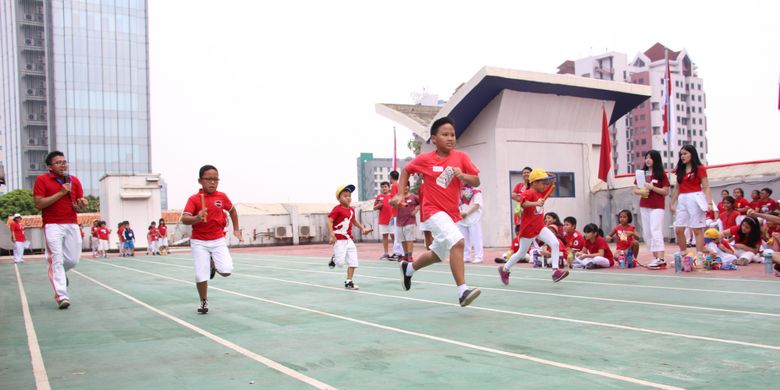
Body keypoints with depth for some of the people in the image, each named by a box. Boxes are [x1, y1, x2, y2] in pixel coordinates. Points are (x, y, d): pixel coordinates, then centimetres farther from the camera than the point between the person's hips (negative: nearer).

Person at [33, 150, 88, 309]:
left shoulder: (74, 180, 10)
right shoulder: (42, 180, -2)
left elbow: (82, 200, 16)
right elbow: (38, 204, -10)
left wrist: (82, 203, -10)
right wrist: (61, 193, -14)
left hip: (72, 224, 4)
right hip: (53, 225, -4)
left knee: (73, 260, 6)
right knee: (57, 260, -11)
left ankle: (60, 274, 41)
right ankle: (62, 296, -10)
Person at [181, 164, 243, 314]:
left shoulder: (222, 197, 0)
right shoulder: (194, 199, -9)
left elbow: (232, 210, 19)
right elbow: (184, 219, -19)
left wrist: (236, 230, 18)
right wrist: (197, 218, -38)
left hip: (218, 240, 2)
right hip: (199, 242, -2)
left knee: (226, 271, -12)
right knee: (201, 276, -5)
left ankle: (213, 264, 25)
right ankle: (204, 301, 22)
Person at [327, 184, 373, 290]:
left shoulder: (351, 210, 11)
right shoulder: (337, 209, -12)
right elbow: (329, 221, -18)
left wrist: (363, 228, 22)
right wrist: (332, 234, -27)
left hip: (349, 239, 7)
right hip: (339, 240, -7)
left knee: (353, 262, 3)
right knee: (340, 263, -10)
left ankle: (349, 282, 13)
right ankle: (334, 259, 25)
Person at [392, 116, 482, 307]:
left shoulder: (461, 157, -2)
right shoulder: (424, 159, -6)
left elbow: (476, 182, -2)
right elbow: (406, 171, 12)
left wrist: (462, 175, -21)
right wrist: (400, 194, 4)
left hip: (452, 213, 5)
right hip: (434, 211, -5)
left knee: (438, 254, 20)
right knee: (458, 242, -29)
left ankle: (408, 268, 47)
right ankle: (463, 291, -27)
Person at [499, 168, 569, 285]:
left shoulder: (540, 192, 7)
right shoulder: (528, 193, -19)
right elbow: (523, 203, -43)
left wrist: (551, 182, 12)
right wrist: (535, 203, -58)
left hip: (540, 227, 7)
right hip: (528, 229, -7)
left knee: (555, 243, -14)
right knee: (521, 253, 9)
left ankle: (556, 270, -17)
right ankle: (504, 269, 31)